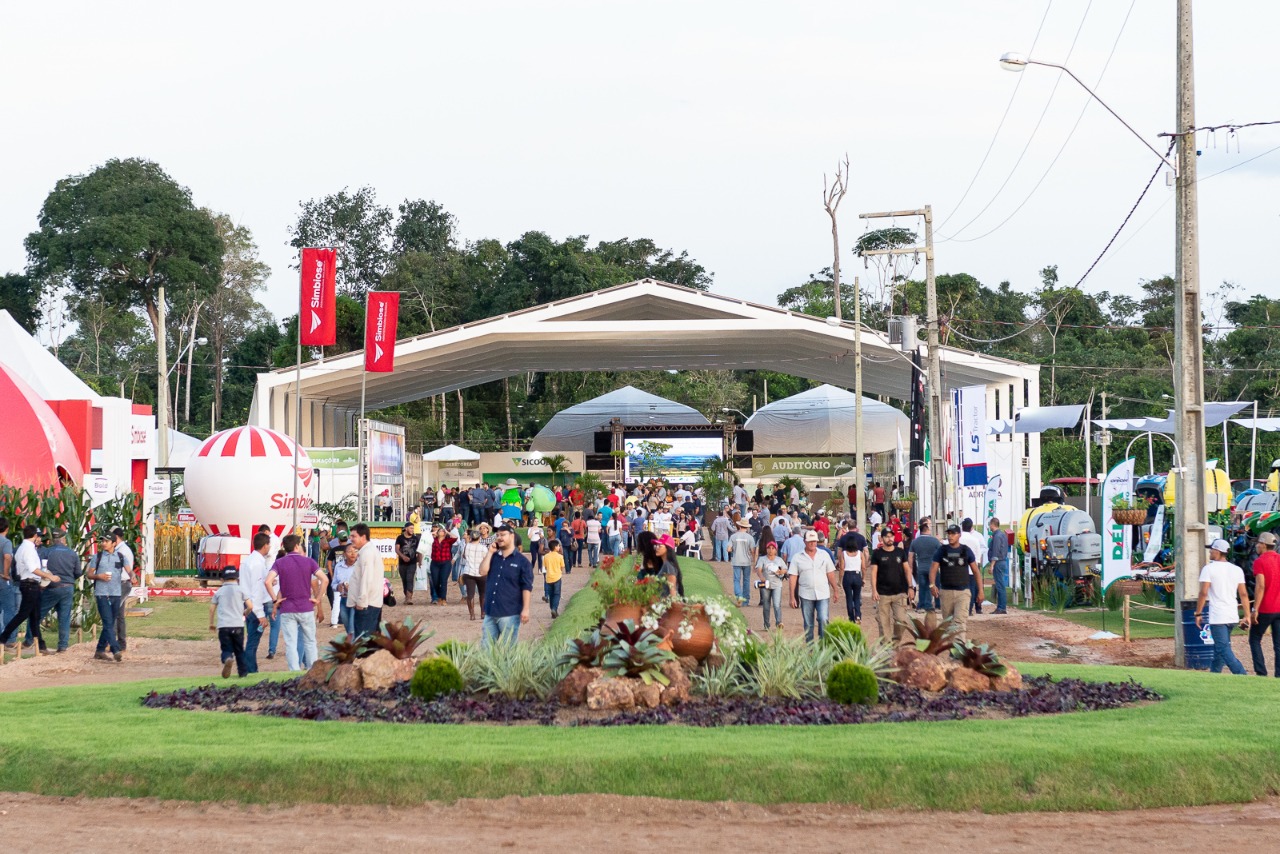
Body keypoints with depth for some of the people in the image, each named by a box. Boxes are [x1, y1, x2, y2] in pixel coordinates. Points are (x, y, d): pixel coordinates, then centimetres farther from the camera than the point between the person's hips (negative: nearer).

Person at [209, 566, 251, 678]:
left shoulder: (219, 591, 12)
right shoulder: (240, 589, 6)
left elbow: (212, 608, 13)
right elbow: (250, 606, 2)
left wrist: (211, 624, 25)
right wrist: (245, 614, 23)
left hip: (223, 626, 0)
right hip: (238, 625, 0)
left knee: (226, 649, -1)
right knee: (239, 649, 14)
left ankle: (227, 659, -33)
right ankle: (242, 671, 15)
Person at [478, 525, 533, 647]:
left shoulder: (522, 561, -4)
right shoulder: (493, 557, 12)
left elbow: (527, 587, -7)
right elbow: (482, 572, -2)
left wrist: (525, 609, -13)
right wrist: (490, 553, -2)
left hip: (509, 614, -5)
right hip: (490, 612, 5)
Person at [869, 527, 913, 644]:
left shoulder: (900, 552, 8)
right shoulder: (877, 554, 1)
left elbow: (906, 570, 10)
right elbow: (874, 572, -2)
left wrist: (910, 587, 1)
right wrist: (874, 591, -10)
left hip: (900, 593, 2)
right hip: (883, 594, -2)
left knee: (901, 620, -6)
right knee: (884, 622, -1)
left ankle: (897, 642, 14)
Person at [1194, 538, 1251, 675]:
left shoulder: (1209, 569, -7)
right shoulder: (1237, 570, 10)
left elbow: (1204, 593, -14)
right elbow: (1244, 594, 7)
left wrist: (1198, 614, -6)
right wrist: (1247, 616, 9)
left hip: (1217, 617, -7)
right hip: (1233, 617, 7)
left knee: (1224, 649, -9)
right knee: (1219, 648, 20)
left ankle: (1242, 677, -23)